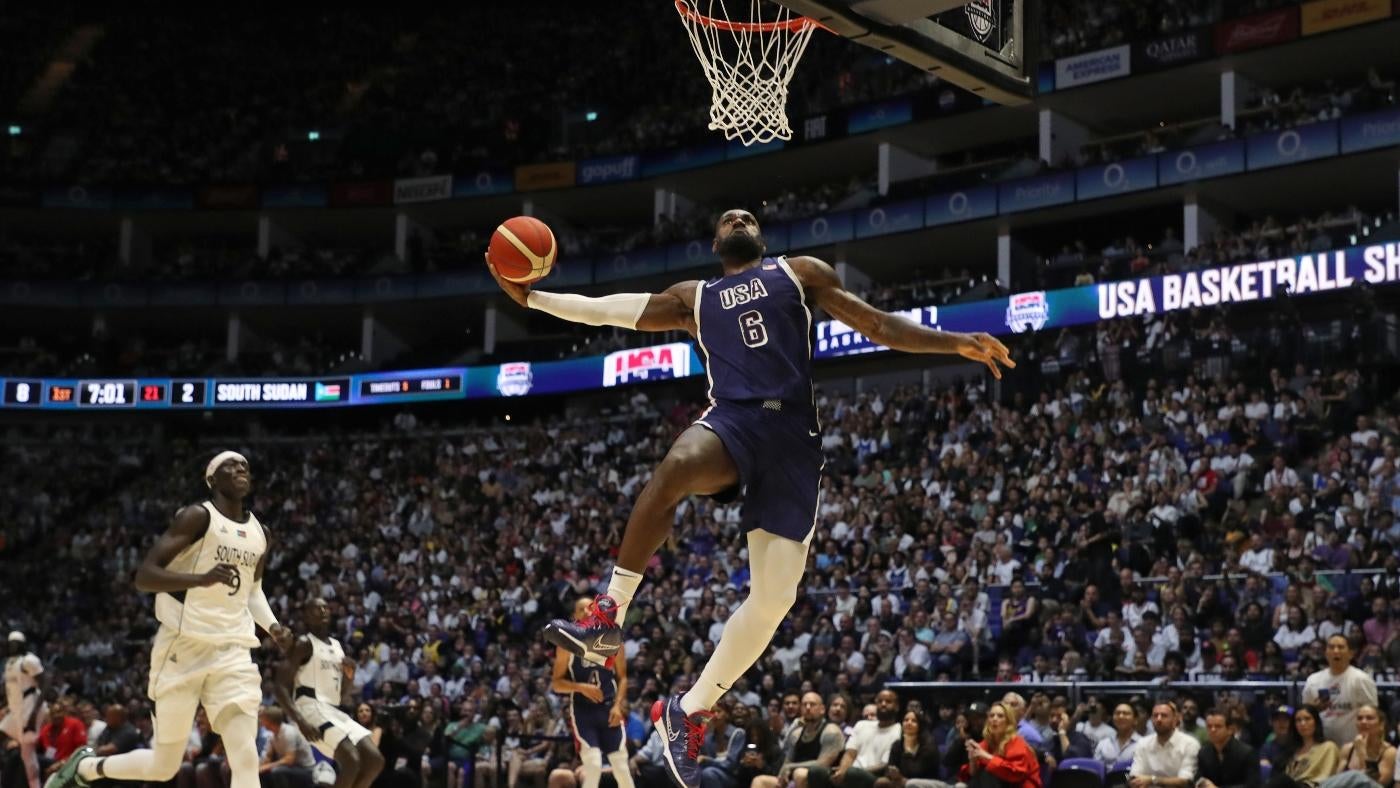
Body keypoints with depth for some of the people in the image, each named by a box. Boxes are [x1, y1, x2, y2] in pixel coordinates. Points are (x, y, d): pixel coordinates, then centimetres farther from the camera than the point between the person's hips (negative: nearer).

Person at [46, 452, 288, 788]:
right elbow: (144, 575, -15)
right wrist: (201, 578, -30)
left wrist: (272, 626, 12)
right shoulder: (197, 517, -7)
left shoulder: (260, 533, 14)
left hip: (233, 652, 5)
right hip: (183, 648, -5)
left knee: (246, 761, -13)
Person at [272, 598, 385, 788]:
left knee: (375, 760, -3)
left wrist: (350, 675, 2)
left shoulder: (337, 646, 20)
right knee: (351, 760, -24)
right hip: (313, 709, -8)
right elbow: (280, 686, -13)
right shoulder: (303, 644, -4)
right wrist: (300, 721, -24)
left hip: (334, 711, 8)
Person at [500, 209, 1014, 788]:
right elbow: (605, 310, 23)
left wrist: (955, 343, 4)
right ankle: (607, 618, -33)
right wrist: (529, 297, 17)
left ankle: (690, 711, 7)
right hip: (731, 419, 0)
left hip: (792, 435, 0)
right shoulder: (694, 298, 24)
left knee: (774, 596, -9)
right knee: (675, 467, -39)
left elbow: (876, 323, 15)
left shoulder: (799, 272, 20)